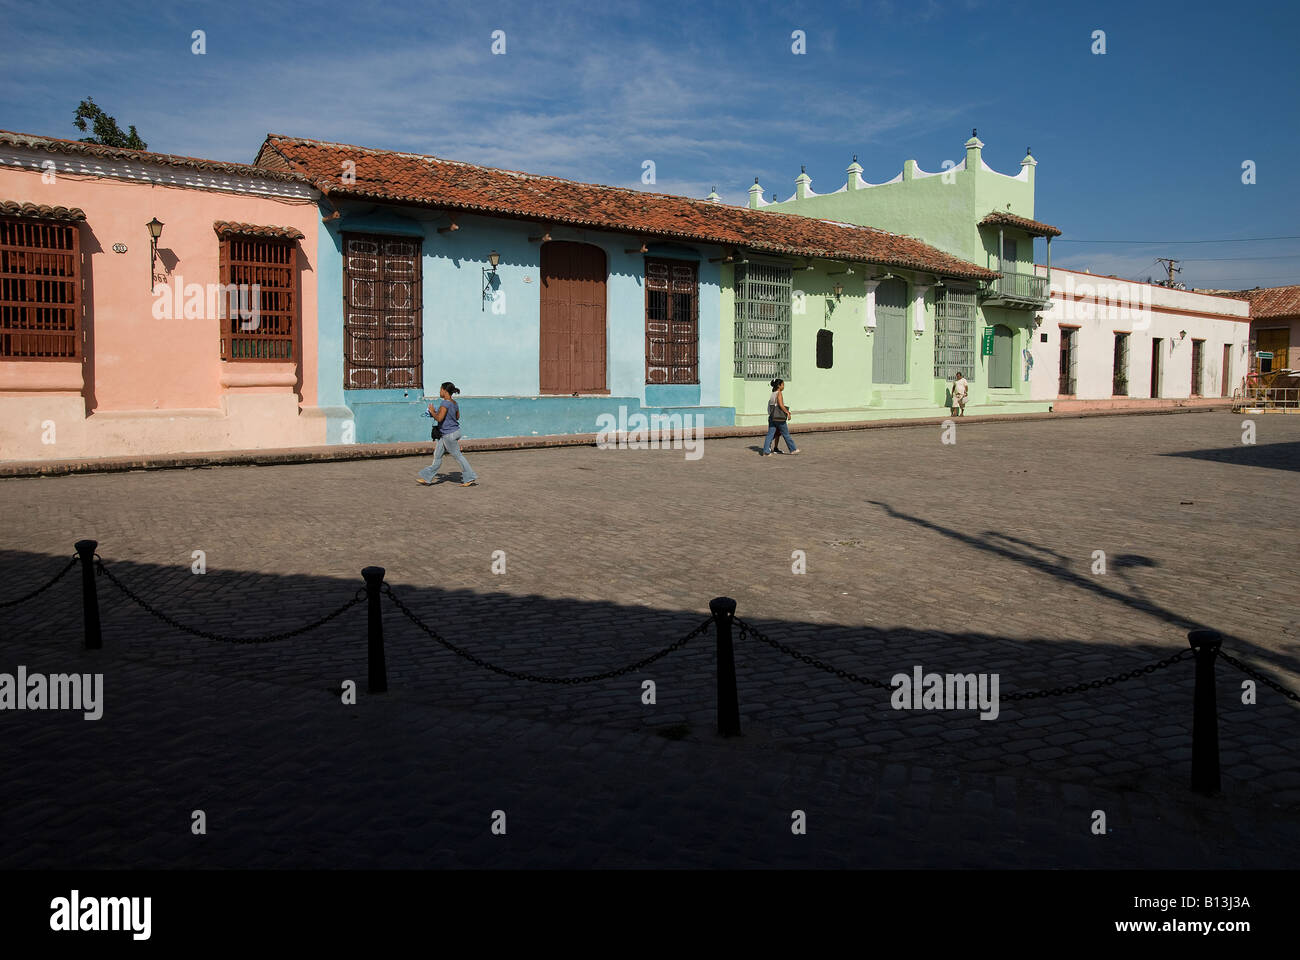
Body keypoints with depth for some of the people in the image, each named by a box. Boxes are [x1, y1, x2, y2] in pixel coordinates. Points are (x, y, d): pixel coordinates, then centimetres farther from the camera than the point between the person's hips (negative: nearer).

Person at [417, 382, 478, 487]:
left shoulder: (445, 403, -20)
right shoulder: (455, 403, 7)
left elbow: (439, 418, -28)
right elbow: (457, 417, 21)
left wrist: (432, 411, -10)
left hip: (449, 434, -9)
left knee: (457, 456, 1)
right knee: (437, 455, 11)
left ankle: (470, 478, 9)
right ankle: (426, 478, 16)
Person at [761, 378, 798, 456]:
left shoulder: (773, 394, 14)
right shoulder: (779, 393, -10)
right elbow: (781, 405, -18)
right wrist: (787, 413, -10)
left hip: (772, 417, 7)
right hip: (779, 417, -7)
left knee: (770, 434, 2)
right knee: (786, 434, 5)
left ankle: (766, 451, -6)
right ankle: (793, 450, 17)